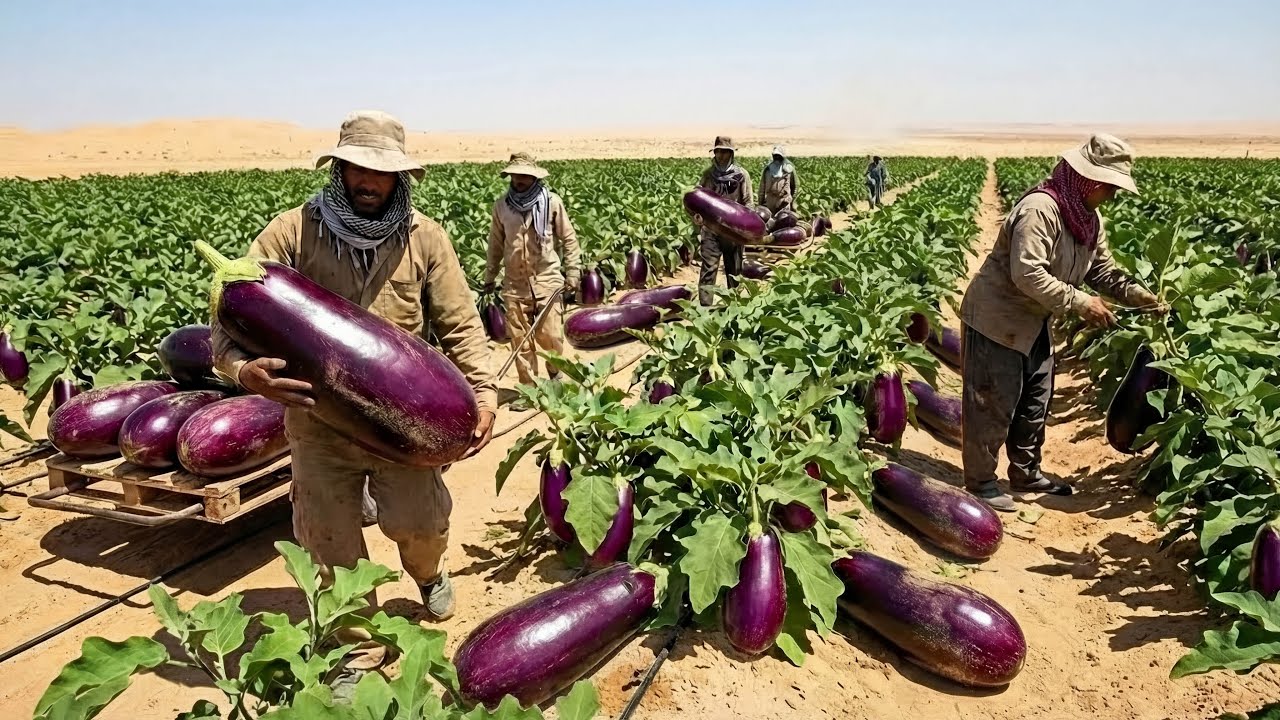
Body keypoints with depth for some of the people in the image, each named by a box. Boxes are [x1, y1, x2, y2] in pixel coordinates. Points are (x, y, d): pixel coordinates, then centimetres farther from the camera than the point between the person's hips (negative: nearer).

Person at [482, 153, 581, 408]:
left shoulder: (552, 202, -4)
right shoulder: (502, 205, 4)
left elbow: (569, 240, 3)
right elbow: (495, 244, 14)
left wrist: (573, 272, -1)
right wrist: (489, 278, 16)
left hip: (548, 280, -2)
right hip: (515, 284, 3)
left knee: (551, 337, -1)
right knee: (520, 340, 5)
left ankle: (555, 376, 28)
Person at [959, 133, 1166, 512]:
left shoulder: (1090, 219, 7)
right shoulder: (1040, 208, -24)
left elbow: (1103, 271, 14)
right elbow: (1028, 274, -32)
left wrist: (1142, 297, 0)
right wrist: (1081, 304, -26)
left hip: (1033, 323, 10)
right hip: (996, 319, -10)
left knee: (1035, 402, 18)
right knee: (993, 404, -1)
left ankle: (1026, 472, 34)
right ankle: (980, 483, 13)